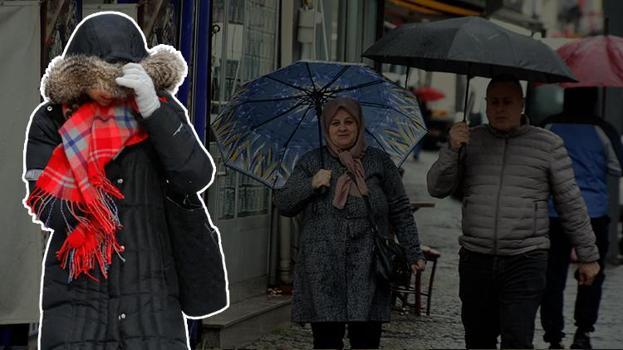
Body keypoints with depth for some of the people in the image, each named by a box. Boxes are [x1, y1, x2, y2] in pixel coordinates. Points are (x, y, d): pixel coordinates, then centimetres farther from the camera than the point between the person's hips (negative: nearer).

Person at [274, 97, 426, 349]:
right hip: (323, 270, 0)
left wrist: (413, 252, 5)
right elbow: (283, 205, 8)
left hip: (367, 268, 0)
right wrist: (311, 185, -8)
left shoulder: (379, 162, 10)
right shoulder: (311, 163, 11)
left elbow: (400, 211, 11)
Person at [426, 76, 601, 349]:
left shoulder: (548, 145, 3)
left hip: (525, 263, -3)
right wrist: (452, 150, -13)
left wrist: (588, 256, 8)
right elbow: (437, 188, 4)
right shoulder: (470, 140, 9)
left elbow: (571, 204, 7)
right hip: (476, 260, 3)